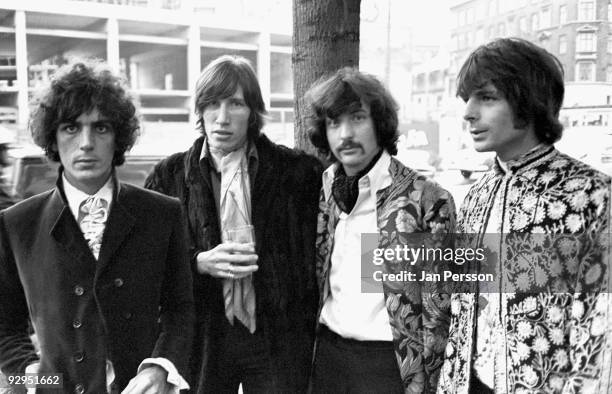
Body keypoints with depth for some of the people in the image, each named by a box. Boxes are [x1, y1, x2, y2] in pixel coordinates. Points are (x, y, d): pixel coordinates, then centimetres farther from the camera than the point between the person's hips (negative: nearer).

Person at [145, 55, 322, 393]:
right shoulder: (170, 175, 1)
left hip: (279, 340, 0)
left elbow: (313, 255, 1)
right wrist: (200, 262, -15)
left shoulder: (296, 171, -2)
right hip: (202, 339, 1)